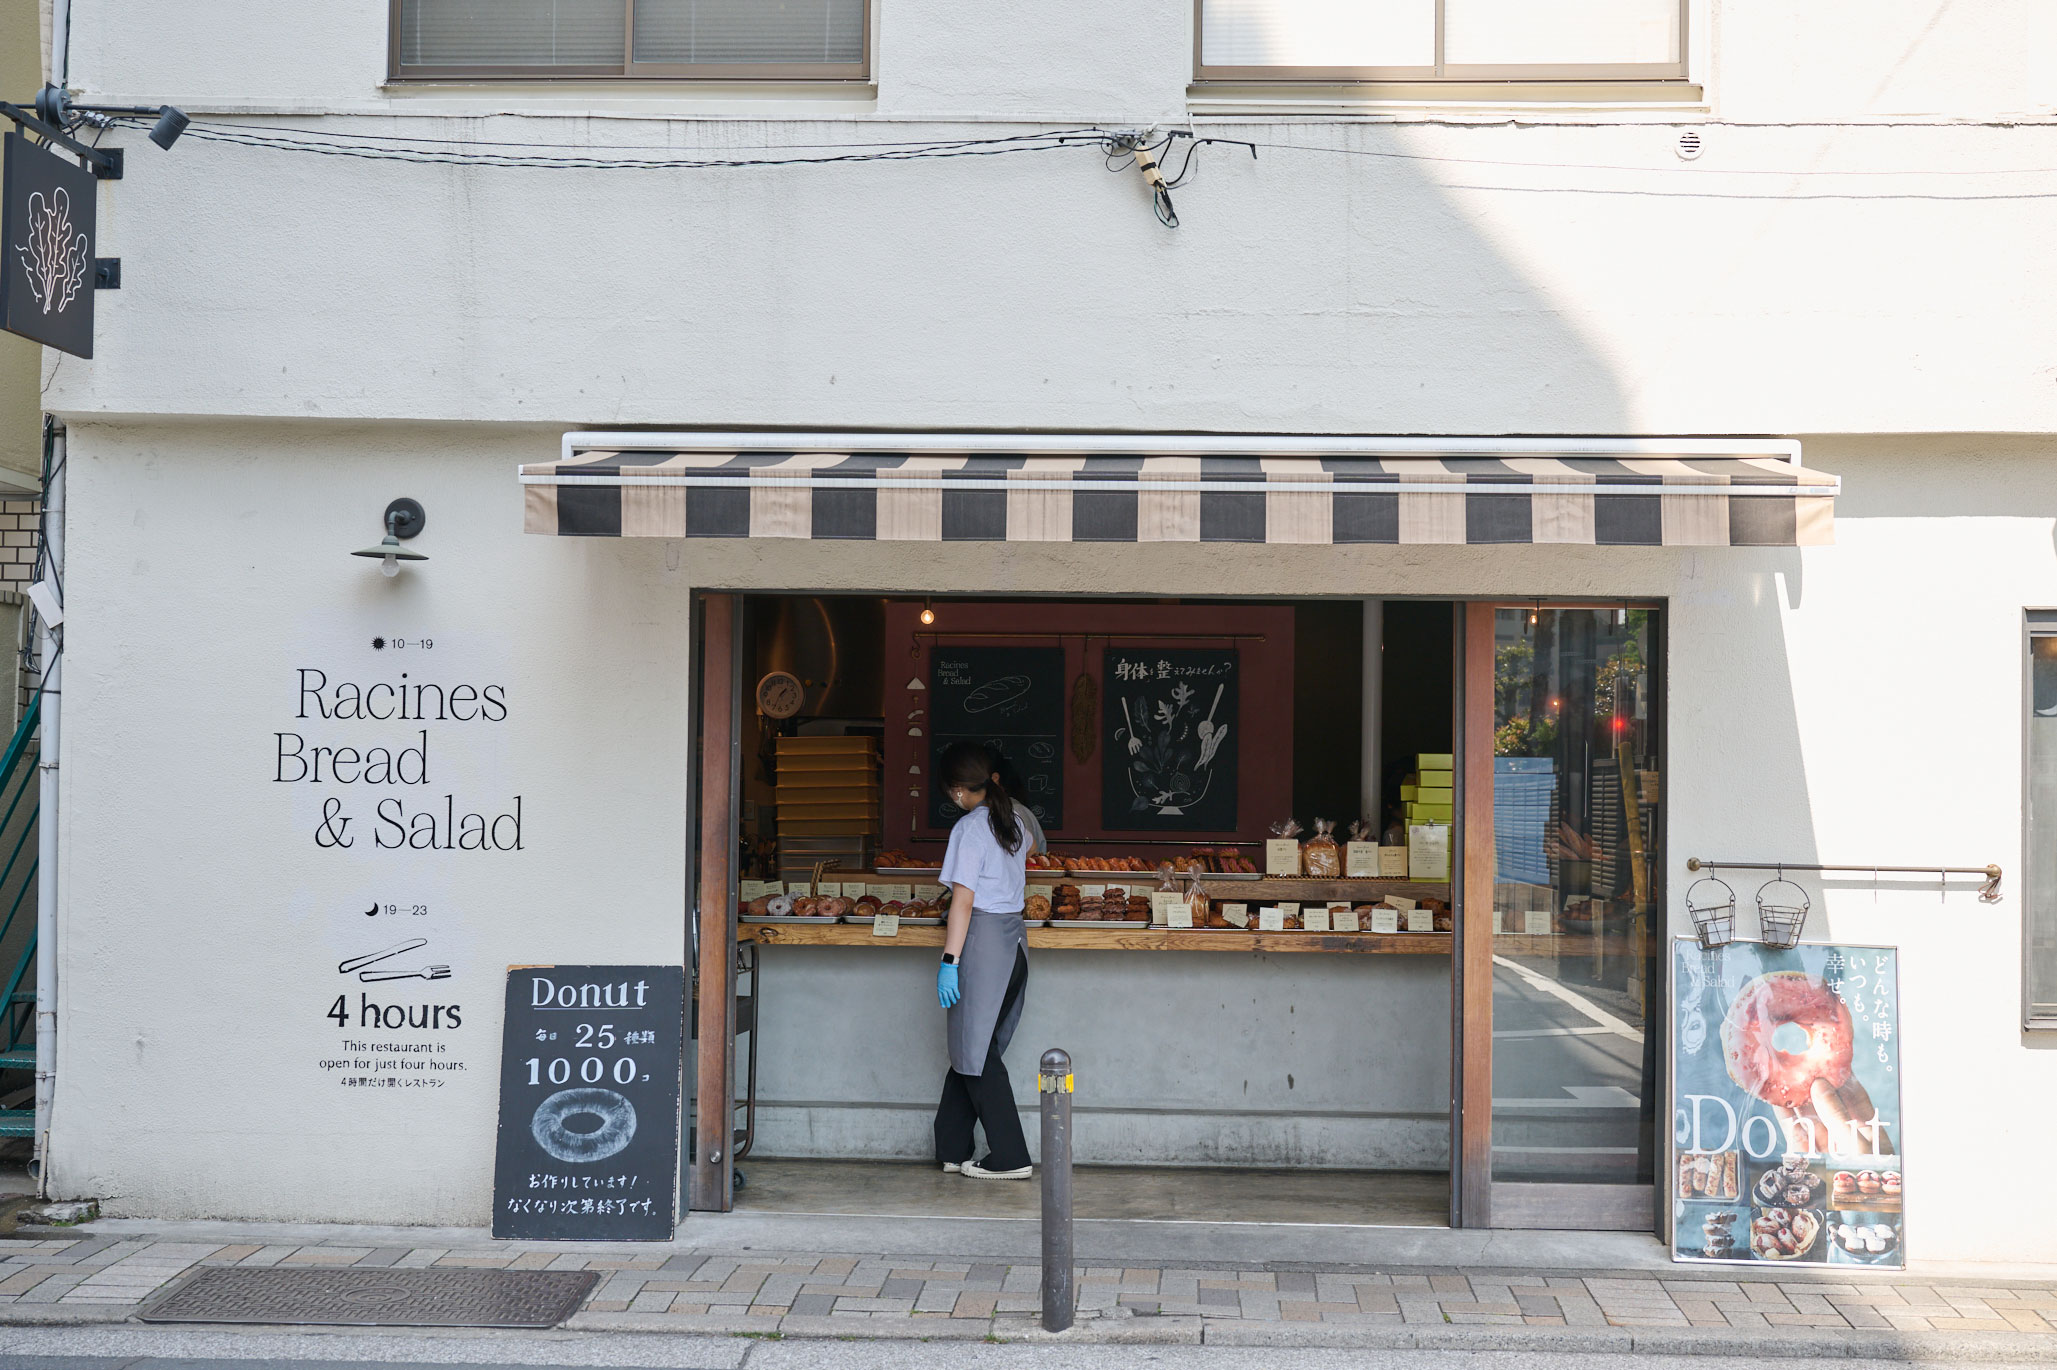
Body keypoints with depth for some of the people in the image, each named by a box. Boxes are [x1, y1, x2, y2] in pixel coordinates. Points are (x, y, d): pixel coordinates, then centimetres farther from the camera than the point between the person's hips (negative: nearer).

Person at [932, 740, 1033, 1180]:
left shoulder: (970, 828, -12)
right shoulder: (1013, 820, 11)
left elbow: (964, 900, -16)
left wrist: (950, 960, -16)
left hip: (983, 940, -8)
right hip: (1015, 938, 8)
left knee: (976, 1051, -1)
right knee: (969, 1045, 14)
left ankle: (1011, 1157, 0)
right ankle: (952, 1148, 19)